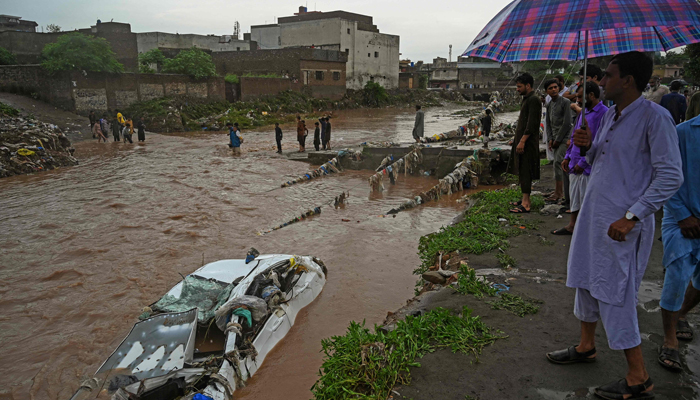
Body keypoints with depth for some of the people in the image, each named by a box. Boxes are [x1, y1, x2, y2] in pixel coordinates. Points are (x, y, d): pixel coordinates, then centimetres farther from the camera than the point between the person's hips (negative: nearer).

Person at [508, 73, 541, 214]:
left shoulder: (533, 100, -13)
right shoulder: (526, 99, 18)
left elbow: (531, 124, -20)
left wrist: (522, 141, -23)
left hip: (527, 143, -10)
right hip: (521, 140, 10)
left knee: (525, 172, -10)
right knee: (522, 171, 13)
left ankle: (526, 204, -9)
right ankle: (524, 200, 20)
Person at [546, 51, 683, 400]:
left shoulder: (654, 117, -15)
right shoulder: (609, 115, 11)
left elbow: (671, 176, -19)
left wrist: (631, 217, -24)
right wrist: (587, 147, -1)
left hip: (622, 222, -9)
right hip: (593, 214, 9)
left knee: (615, 294, -3)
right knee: (586, 279, 19)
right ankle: (586, 347, 39)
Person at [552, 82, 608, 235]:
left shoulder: (603, 113, -16)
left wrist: (582, 163, -19)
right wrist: (568, 157, 11)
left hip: (589, 168, -8)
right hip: (575, 165, 8)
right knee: (574, 198, 19)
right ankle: (572, 226, 32)